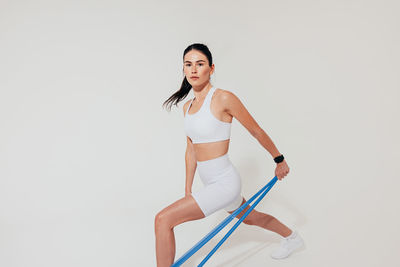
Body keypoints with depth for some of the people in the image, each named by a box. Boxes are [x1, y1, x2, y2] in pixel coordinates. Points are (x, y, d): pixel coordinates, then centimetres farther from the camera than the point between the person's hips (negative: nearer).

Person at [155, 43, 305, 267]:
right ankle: (293, 238, 57)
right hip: (211, 184, 8)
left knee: (163, 220, -16)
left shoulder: (223, 98, -16)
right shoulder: (188, 107, 6)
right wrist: (188, 190, 15)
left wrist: (280, 160, 5)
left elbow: (257, 132, -6)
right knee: (250, 218, 30)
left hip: (225, 183, -8)